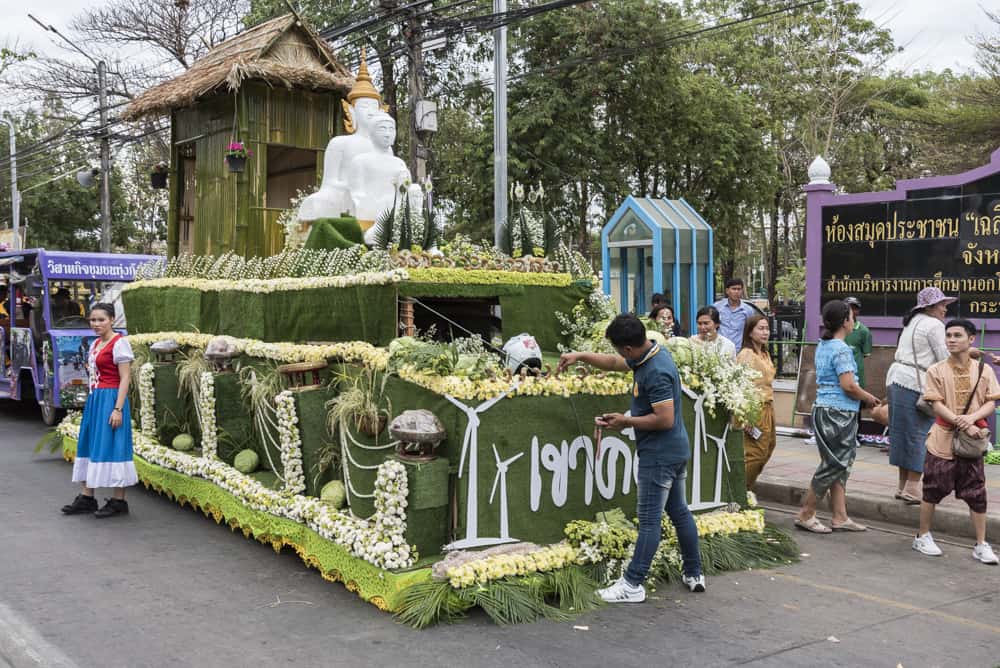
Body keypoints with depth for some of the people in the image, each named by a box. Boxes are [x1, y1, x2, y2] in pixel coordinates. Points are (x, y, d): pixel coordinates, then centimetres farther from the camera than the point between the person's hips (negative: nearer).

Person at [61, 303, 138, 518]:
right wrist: (91, 402, 17)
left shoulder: (119, 343, -10)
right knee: (88, 444, 10)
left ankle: (119, 501, 3)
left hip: (110, 399, -9)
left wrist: (118, 409, -19)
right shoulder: (95, 343, 16)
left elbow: (125, 379, -13)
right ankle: (86, 498, 19)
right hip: (94, 399, 9)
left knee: (111, 446, -6)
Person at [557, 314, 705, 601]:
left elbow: (665, 419, -26)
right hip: (675, 451, 10)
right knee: (679, 512, 16)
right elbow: (613, 363, 22)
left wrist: (626, 421, -15)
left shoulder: (656, 372, -25)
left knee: (649, 520, -4)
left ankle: (632, 585, 2)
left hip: (659, 455, -10)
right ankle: (694, 574, 25)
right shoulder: (650, 353, 6)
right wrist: (580, 356, 15)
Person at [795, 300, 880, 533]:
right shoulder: (841, 350, -16)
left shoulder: (823, 346, 13)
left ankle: (840, 517, 15)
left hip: (823, 408, 10)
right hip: (838, 413, -10)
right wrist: (869, 398, -4)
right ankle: (806, 515, 5)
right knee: (833, 466, -2)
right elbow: (848, 385, -22)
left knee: (842, 464, 13)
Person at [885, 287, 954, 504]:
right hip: (915, 385, -9)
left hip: (896, 380, 9)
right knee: (919, 436, -4)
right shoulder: (934, 325, -7)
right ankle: (912, 490, -3)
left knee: (904, 434, 12)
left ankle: (903, 486, 18)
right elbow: (945, 359, -9)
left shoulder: (913, 322, 20)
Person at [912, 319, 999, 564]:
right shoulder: (936, 370, -4)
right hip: (943, 441, -2)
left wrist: (972, 417, -20)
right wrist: (964, 425, -19)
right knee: (932, 491, 6)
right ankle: (923, 537, 22)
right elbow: (937, 406, -9)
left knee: (977, 494, 5)